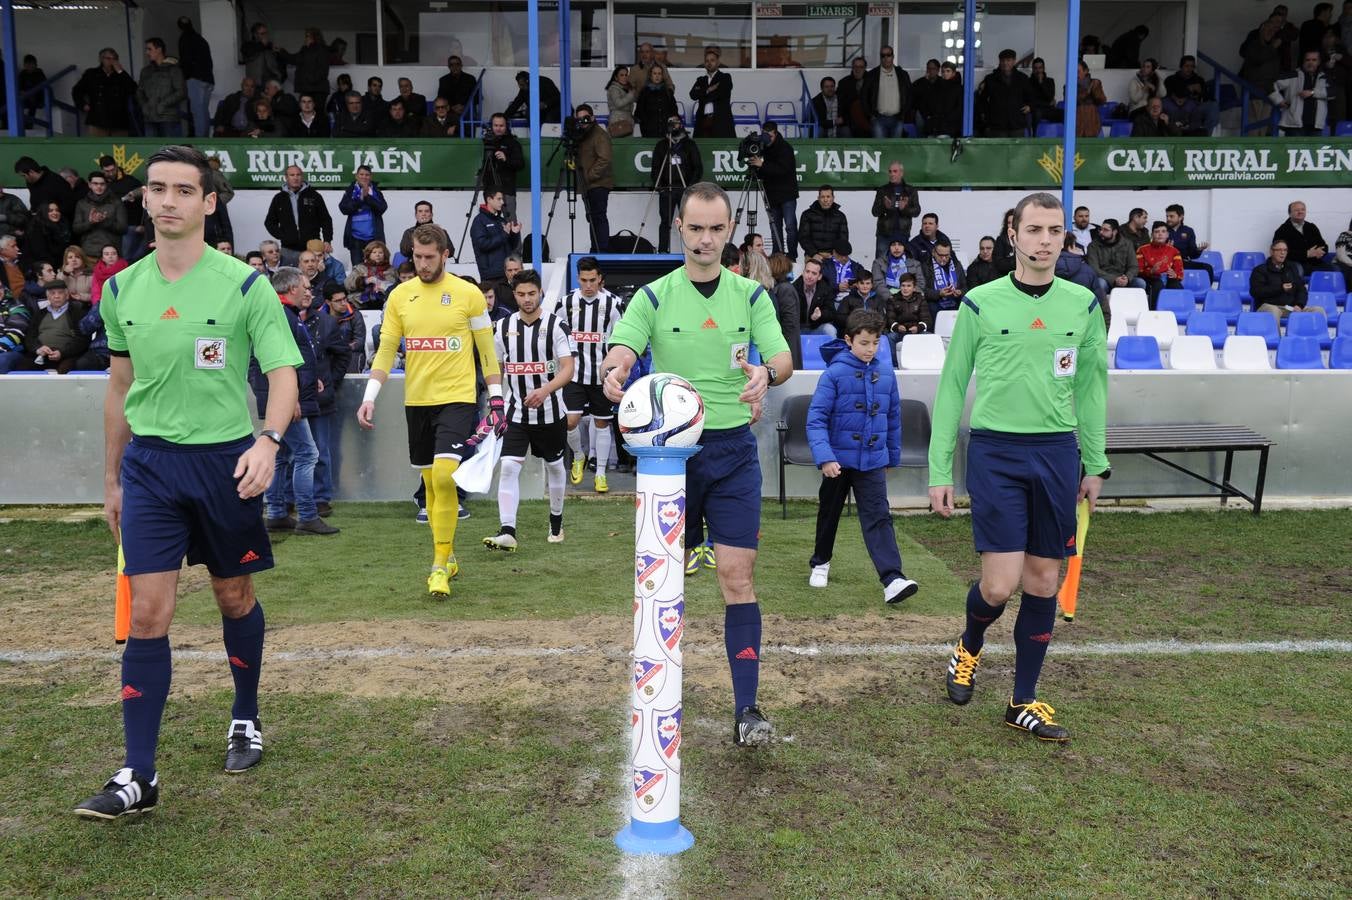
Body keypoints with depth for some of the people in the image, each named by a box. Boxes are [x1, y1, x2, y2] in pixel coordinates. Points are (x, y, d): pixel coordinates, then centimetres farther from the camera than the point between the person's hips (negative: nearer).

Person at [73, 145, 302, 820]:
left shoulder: (245, 285, -7)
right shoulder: (121, 290, 6)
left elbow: (283, 374, -11)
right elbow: (119, 389, 15)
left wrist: (268, 441, -31)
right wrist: (111, 479, 16)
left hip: (226, 460, -2)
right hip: (148, 462, 2)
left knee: (235, 597, 12)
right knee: (147, 614, -4)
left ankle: (246, 720, 34)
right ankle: (138, 776, 2)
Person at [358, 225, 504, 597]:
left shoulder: (468, 294, -3)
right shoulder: (400, 295, 6)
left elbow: (487, 350, 2)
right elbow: (386, 349, 7)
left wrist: (497, 399, 1)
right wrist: (369, 397, -2)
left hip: (457, 398, -4)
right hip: (416, 400, 4)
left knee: (444, 476, -17)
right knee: (430, 481, 11)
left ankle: (440, 566, -7)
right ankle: (447, 556, 27)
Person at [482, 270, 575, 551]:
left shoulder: (556, 325, -8)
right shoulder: (503, 327, 2)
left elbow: (567, 369, -15)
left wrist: (545, 390, -32)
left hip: (550, 412, -1)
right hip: (516, 413, 1)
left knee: (554, 465, 14)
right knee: (508, 467, -13)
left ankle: (556, 522, 34)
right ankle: (507, 532, -17)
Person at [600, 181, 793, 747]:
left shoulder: (751, 295, 5)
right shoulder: (654, 296, 2)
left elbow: (783, 356, -6)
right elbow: (620, 349, -13)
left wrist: (767, 372, -31)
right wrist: (613, 372, -38)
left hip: (733, 450, 0)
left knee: (737, 575, -6)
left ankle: (747, 708, -3)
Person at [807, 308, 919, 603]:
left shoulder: (886, 373, 0)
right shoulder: (834, 374, -13)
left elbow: (893, 416, 11)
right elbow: (816, 418, -16)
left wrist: (893, 455, 16)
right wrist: (824, 457, -26)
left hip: (873, 460, 2)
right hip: (838, 459, -2)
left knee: (878, 518, -7)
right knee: (829, 513, 16)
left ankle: (893, 579, -14)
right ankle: (820, 562, 37)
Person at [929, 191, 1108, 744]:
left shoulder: (1083, 305, 6)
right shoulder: (980, 303, -2)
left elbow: (1091, 388, 14)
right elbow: (951, 388, 1)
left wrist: (1095, 464, 12)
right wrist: (939, 471, -1)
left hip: (1058, 451, 3)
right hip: (994, 450, -3)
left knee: (1044, 582, 7)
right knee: (1000, 584, -7)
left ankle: (1024, 703, 22)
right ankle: (969, 646, 29)